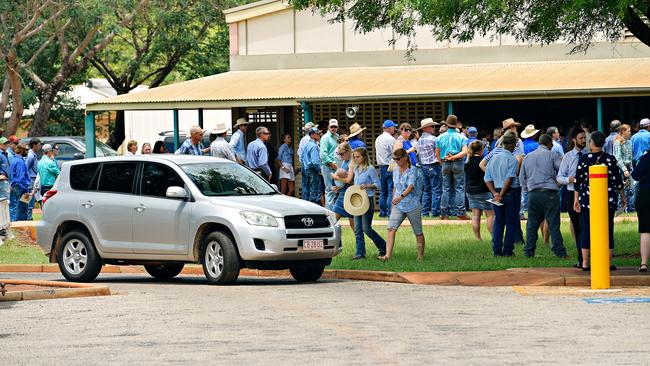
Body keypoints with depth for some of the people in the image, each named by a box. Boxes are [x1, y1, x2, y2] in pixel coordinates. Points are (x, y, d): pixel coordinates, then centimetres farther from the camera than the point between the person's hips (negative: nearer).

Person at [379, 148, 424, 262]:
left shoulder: (412, 170, -12)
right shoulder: (395, 171, 9)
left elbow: (410, 186, -26)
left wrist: (401, 197, -42)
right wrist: (393, 202, 21)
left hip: (412, 205, -5)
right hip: (398, 206, 5)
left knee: (418, 232, 7)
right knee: (391, 229, -14)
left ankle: (421, 256, 23)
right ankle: (388, 255, -22)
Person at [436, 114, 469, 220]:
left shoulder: (441, 137, 3)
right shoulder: (461, 137, -3)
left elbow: (437, 153, 9)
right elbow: (465, 152, -15)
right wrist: (454, 157, -14)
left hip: (445, 164, 2)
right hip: (458, 164, -2)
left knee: (446, 188, 9)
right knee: (459, 188, 1)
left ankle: (444, 213, 8)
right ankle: (460, 213, -3)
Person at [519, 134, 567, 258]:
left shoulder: (527, 157, 14)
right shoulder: (552, 155, -1)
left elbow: (522, 178, 18)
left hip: (533, 193, 4)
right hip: (550, 192, -4)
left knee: (532, 224, 9)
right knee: (554, 223, -5)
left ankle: (528, 251, 10)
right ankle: (559, 251, -7)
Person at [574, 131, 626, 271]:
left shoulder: (584, 159, -4)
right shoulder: (611, 159, -1)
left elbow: (578, 181, -2)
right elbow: (618, 180, 4)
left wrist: (576, 199, 6)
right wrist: (623, 197, 16)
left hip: (587, 199, -1)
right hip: (608, 199, 1)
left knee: (586, 230, 5)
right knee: (608, 230, 6)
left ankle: (585, 263, 5)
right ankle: (608, 263, 4)